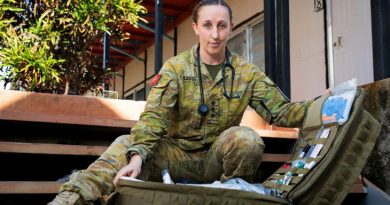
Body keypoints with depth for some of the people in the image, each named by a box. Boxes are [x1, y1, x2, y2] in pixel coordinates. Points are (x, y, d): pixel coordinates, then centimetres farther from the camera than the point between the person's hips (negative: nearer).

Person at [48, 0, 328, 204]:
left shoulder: (247, 73, 3)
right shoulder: (175, 68, -2)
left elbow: (281, 112, -1)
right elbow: (154, 116, -13)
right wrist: (137, 156, -31)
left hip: (216, 160, 1)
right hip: (177, 155, 0)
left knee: (246, 139, -31)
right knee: (125, 146, -26)